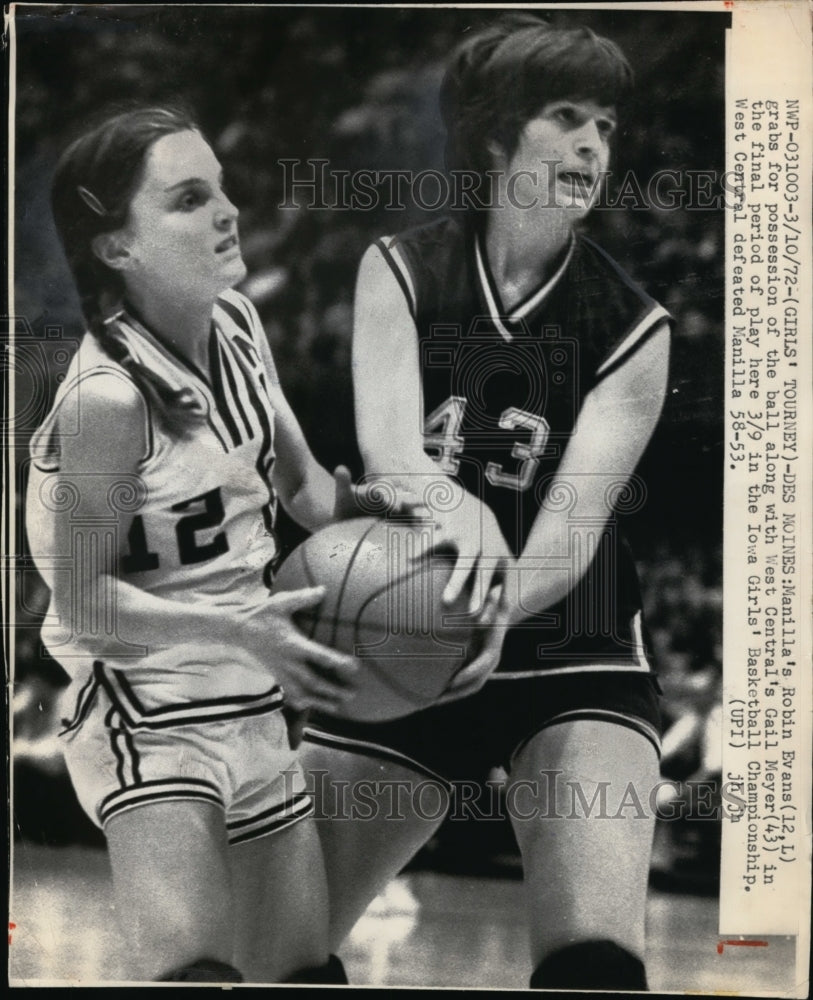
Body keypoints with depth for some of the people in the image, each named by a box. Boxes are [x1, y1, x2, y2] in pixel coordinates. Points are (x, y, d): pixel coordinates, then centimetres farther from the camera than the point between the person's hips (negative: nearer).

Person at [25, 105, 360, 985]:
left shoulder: (235, 323, 0)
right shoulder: (108, 397, -23)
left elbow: (301, 483, 14)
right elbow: (82, 600, -17)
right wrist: (238, 630, -27)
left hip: (252, 709, 8)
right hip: (144, 716, -8)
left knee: (306, 974, 16)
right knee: (195, 968, -28)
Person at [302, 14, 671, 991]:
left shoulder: (631, 327, -6)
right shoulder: (399, 271, -3)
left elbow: (574, 521, -16)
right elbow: (386, 448, -17)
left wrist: (501, 612, -37)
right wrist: (456, 510, -40)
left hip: (570, 662, -1)